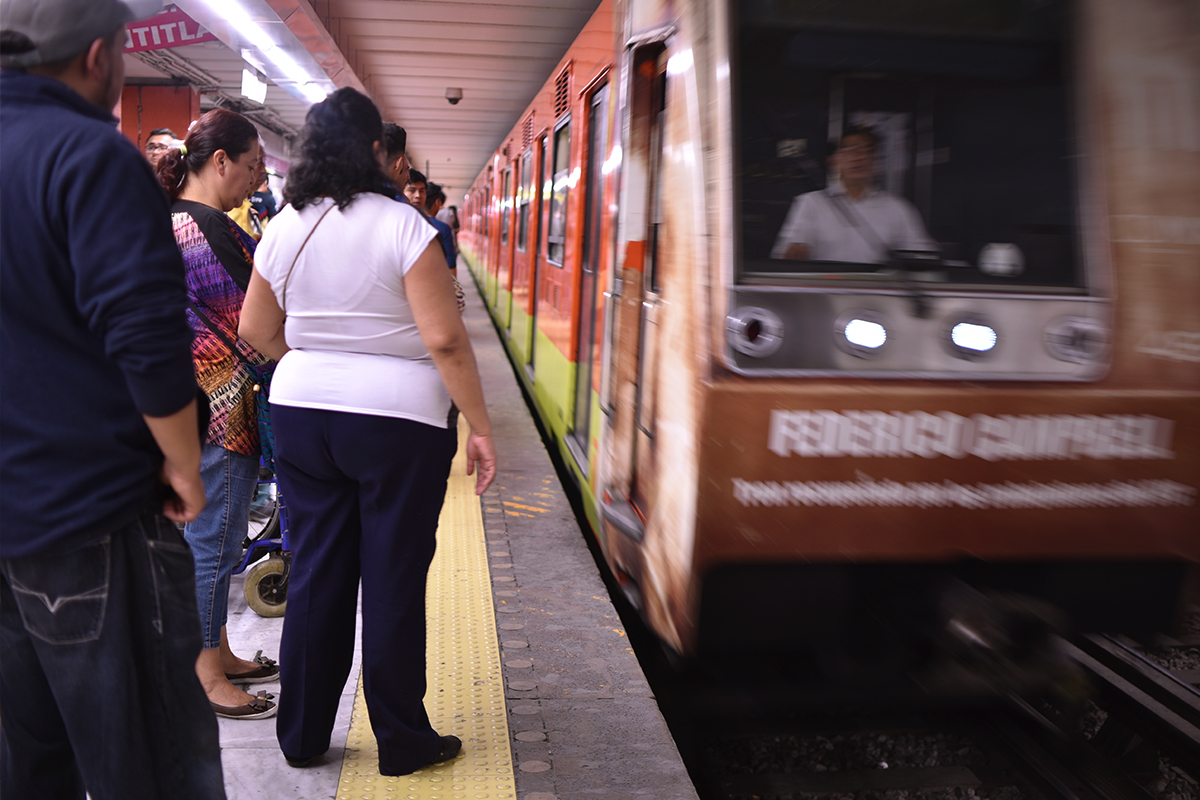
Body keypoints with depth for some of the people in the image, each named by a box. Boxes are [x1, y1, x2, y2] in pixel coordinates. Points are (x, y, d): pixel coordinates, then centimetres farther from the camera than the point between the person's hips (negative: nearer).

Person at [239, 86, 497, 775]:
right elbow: (445, 339, -17)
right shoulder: (402, 226, -13)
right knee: (394, 579, 6)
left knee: (314, 571, 14)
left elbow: (256, 330, 11)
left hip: (301, 415, 5)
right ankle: (402, 740, 21)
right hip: (400, 421, -5)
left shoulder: (284, 228, 3)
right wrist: (480, 427, -10)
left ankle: (302, 735, 27)